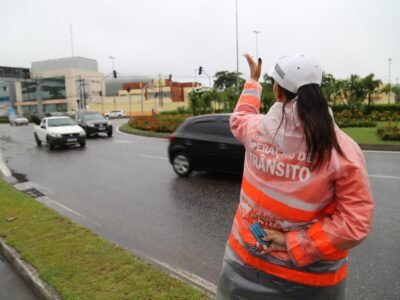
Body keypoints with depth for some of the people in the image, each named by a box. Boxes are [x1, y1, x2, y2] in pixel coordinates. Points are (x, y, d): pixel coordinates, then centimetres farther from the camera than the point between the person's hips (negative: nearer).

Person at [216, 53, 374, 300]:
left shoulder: (256, 129, -13)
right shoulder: (343, 150, -19)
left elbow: (239, 118, 13)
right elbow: (356, 224, -19)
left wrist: (253, 81, 26)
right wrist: (295, 244, -14)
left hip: (249, 257, 2)